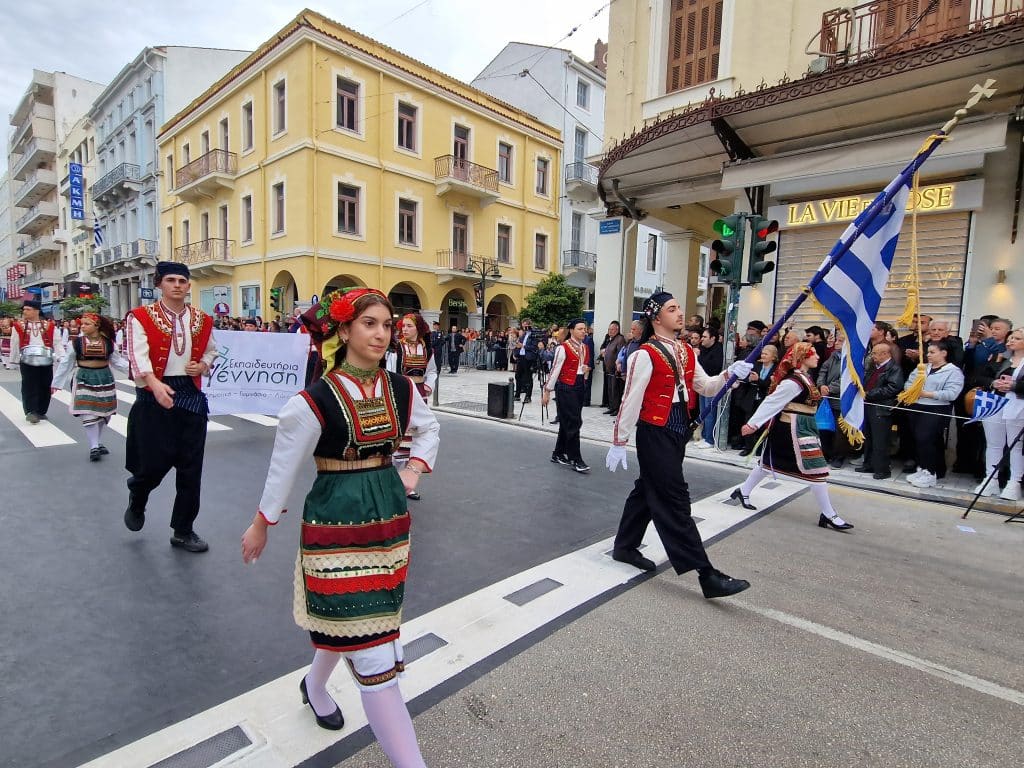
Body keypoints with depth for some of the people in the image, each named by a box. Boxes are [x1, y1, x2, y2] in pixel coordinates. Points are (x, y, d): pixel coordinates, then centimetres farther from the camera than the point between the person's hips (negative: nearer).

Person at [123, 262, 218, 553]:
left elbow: (210, 350, 22)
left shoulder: (201, 320, 8)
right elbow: (138, 355, -17)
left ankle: (183, 531, 19)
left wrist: (203, 366, 0)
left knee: (191, 466, 5)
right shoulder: (142, 317, -4)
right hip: (154, 395, -3)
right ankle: (136, 502, 37)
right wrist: (155, 384, -33)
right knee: (155, 463, -1)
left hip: (191, 394, 4)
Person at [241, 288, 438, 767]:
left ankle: (315, 685, 56)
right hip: (336, 521, -6)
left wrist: (415, 468, 3)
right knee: (374, 653, -2)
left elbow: (428, 428, 18)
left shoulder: (401, 390, -3)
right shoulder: (315, 401, -17)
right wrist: (261, 524, 6)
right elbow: (284, 467, -5)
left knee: (348, 622, 24)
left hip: (389, 517, 6)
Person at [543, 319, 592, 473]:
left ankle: (558, 454, 24)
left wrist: (587, 369, 1)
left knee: (567, 422, 13)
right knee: (573, 423, -7)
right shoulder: (563, 348, -11)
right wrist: (547, 391, -10)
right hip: (566, 387, -7)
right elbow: (555, 370, -10)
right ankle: (575, 459, 1)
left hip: (580, 387, 7)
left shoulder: (585, 348, 11)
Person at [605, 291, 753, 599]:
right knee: (675, 501, -4)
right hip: (655, 434, -9)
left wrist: (730, 374, -7)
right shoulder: (645, 355, -15)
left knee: (648, 490, 18)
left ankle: (624, 547, 34)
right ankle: (707, 575, 0)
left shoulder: (686, 352, 11)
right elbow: (631, 400, -16)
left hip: (677, 432, 9)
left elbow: (706, 388, 12)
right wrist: (619, 442, -14)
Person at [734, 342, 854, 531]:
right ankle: (828, 515, 6)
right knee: (816, 468, -4)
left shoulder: (805, 377, 9)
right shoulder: (793, 382, -20)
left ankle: (743, 492, 28)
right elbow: (771, 402, -20)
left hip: (803, 428, 10)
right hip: (793, 429, -10)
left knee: (769, 462, 17)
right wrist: (753, 424, -18)